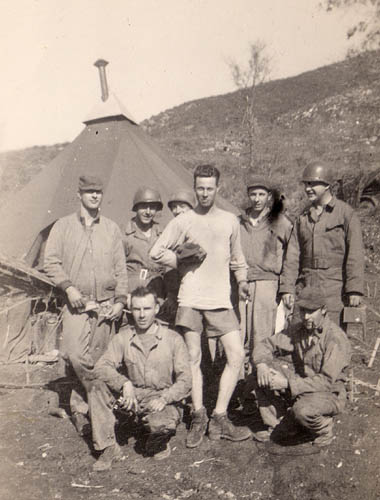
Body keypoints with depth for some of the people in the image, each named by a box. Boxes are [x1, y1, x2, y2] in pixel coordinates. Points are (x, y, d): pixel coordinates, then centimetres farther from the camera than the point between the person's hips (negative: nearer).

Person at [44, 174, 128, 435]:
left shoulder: (112, 228, 12)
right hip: (76, 304, -1)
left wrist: (121, 299, 3)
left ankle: (80, 407, 20)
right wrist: (68, 287, -11)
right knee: (76, 356, -14)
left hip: (106, 305, 2)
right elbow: (51, 262, 3)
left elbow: (121, 269, 12)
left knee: (98, 359, 2)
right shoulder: (63, 226, 7)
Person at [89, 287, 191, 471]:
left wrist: (164, 399, -28)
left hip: (163, 399, -3)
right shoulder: (123, 337, -1)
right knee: (99, 387, -19)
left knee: (161, 424, -35)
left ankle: (157, 443, 5)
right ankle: (109, 448, -9)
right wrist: (125, 383, -29)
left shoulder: (173, 339, -9)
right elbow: (101, 366, -12)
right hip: (133, 395, 3)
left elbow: (185, 381, -11)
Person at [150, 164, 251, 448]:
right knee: (193, 358, 4)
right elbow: (156, 252, 9)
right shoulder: (183, 222, 4)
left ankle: (219, 418, 7)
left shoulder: (230, 221, 12)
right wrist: (184, 261, -1)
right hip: (190, 299, -2)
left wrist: (242, 281, 7)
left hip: (221, 299, 2)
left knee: (237, 354, -6)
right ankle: (199, 417, 20)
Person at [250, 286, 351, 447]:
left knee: (303, 410, -37)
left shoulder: (336, 338, -21)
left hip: (329, 393, -6)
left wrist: (287, 383, -30)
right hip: (300, 387, 6)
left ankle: (324, 428, 0)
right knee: (264, 371, -12)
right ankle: (278, 425, 0)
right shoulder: (297, 330, -2)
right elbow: (265, 345, 2)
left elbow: (327, 381, -26)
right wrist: (261, 364, -21)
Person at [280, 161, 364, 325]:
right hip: (306, 286, 4)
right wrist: (287, 287, 3)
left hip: (334, 287, -4)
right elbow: (292, 255, 10)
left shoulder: (346, 213, 1)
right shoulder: (303, 217, 14)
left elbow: (355, 255, -4)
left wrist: (354, 290, -10)